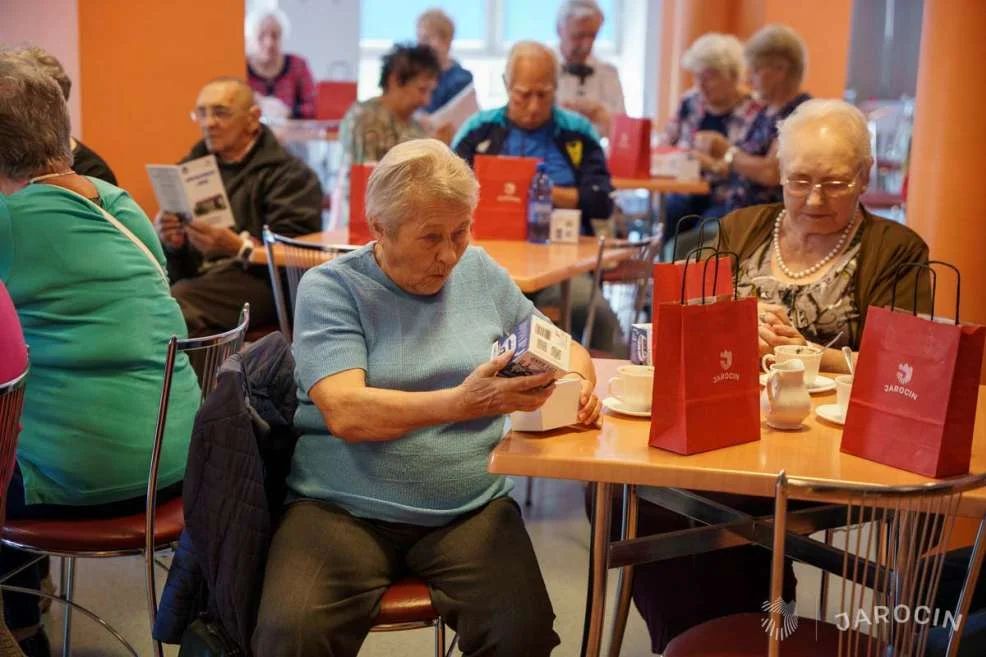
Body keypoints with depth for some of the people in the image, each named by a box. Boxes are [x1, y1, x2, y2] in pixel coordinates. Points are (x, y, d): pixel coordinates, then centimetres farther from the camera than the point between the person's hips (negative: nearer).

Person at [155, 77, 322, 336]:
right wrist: (170, 241, 0)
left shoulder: (288, 173, 6)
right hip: (197, 276, 5)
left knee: (178, 302, -35)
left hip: (254, 280, -5)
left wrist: (239, 247, -23)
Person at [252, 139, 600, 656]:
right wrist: (465, 402, -31)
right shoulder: (330, 288, -3)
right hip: (343, 510, -2)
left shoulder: (479, 271, 9)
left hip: (471, 509, 3)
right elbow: (345, 414, -18)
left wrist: (577, 378, -1)